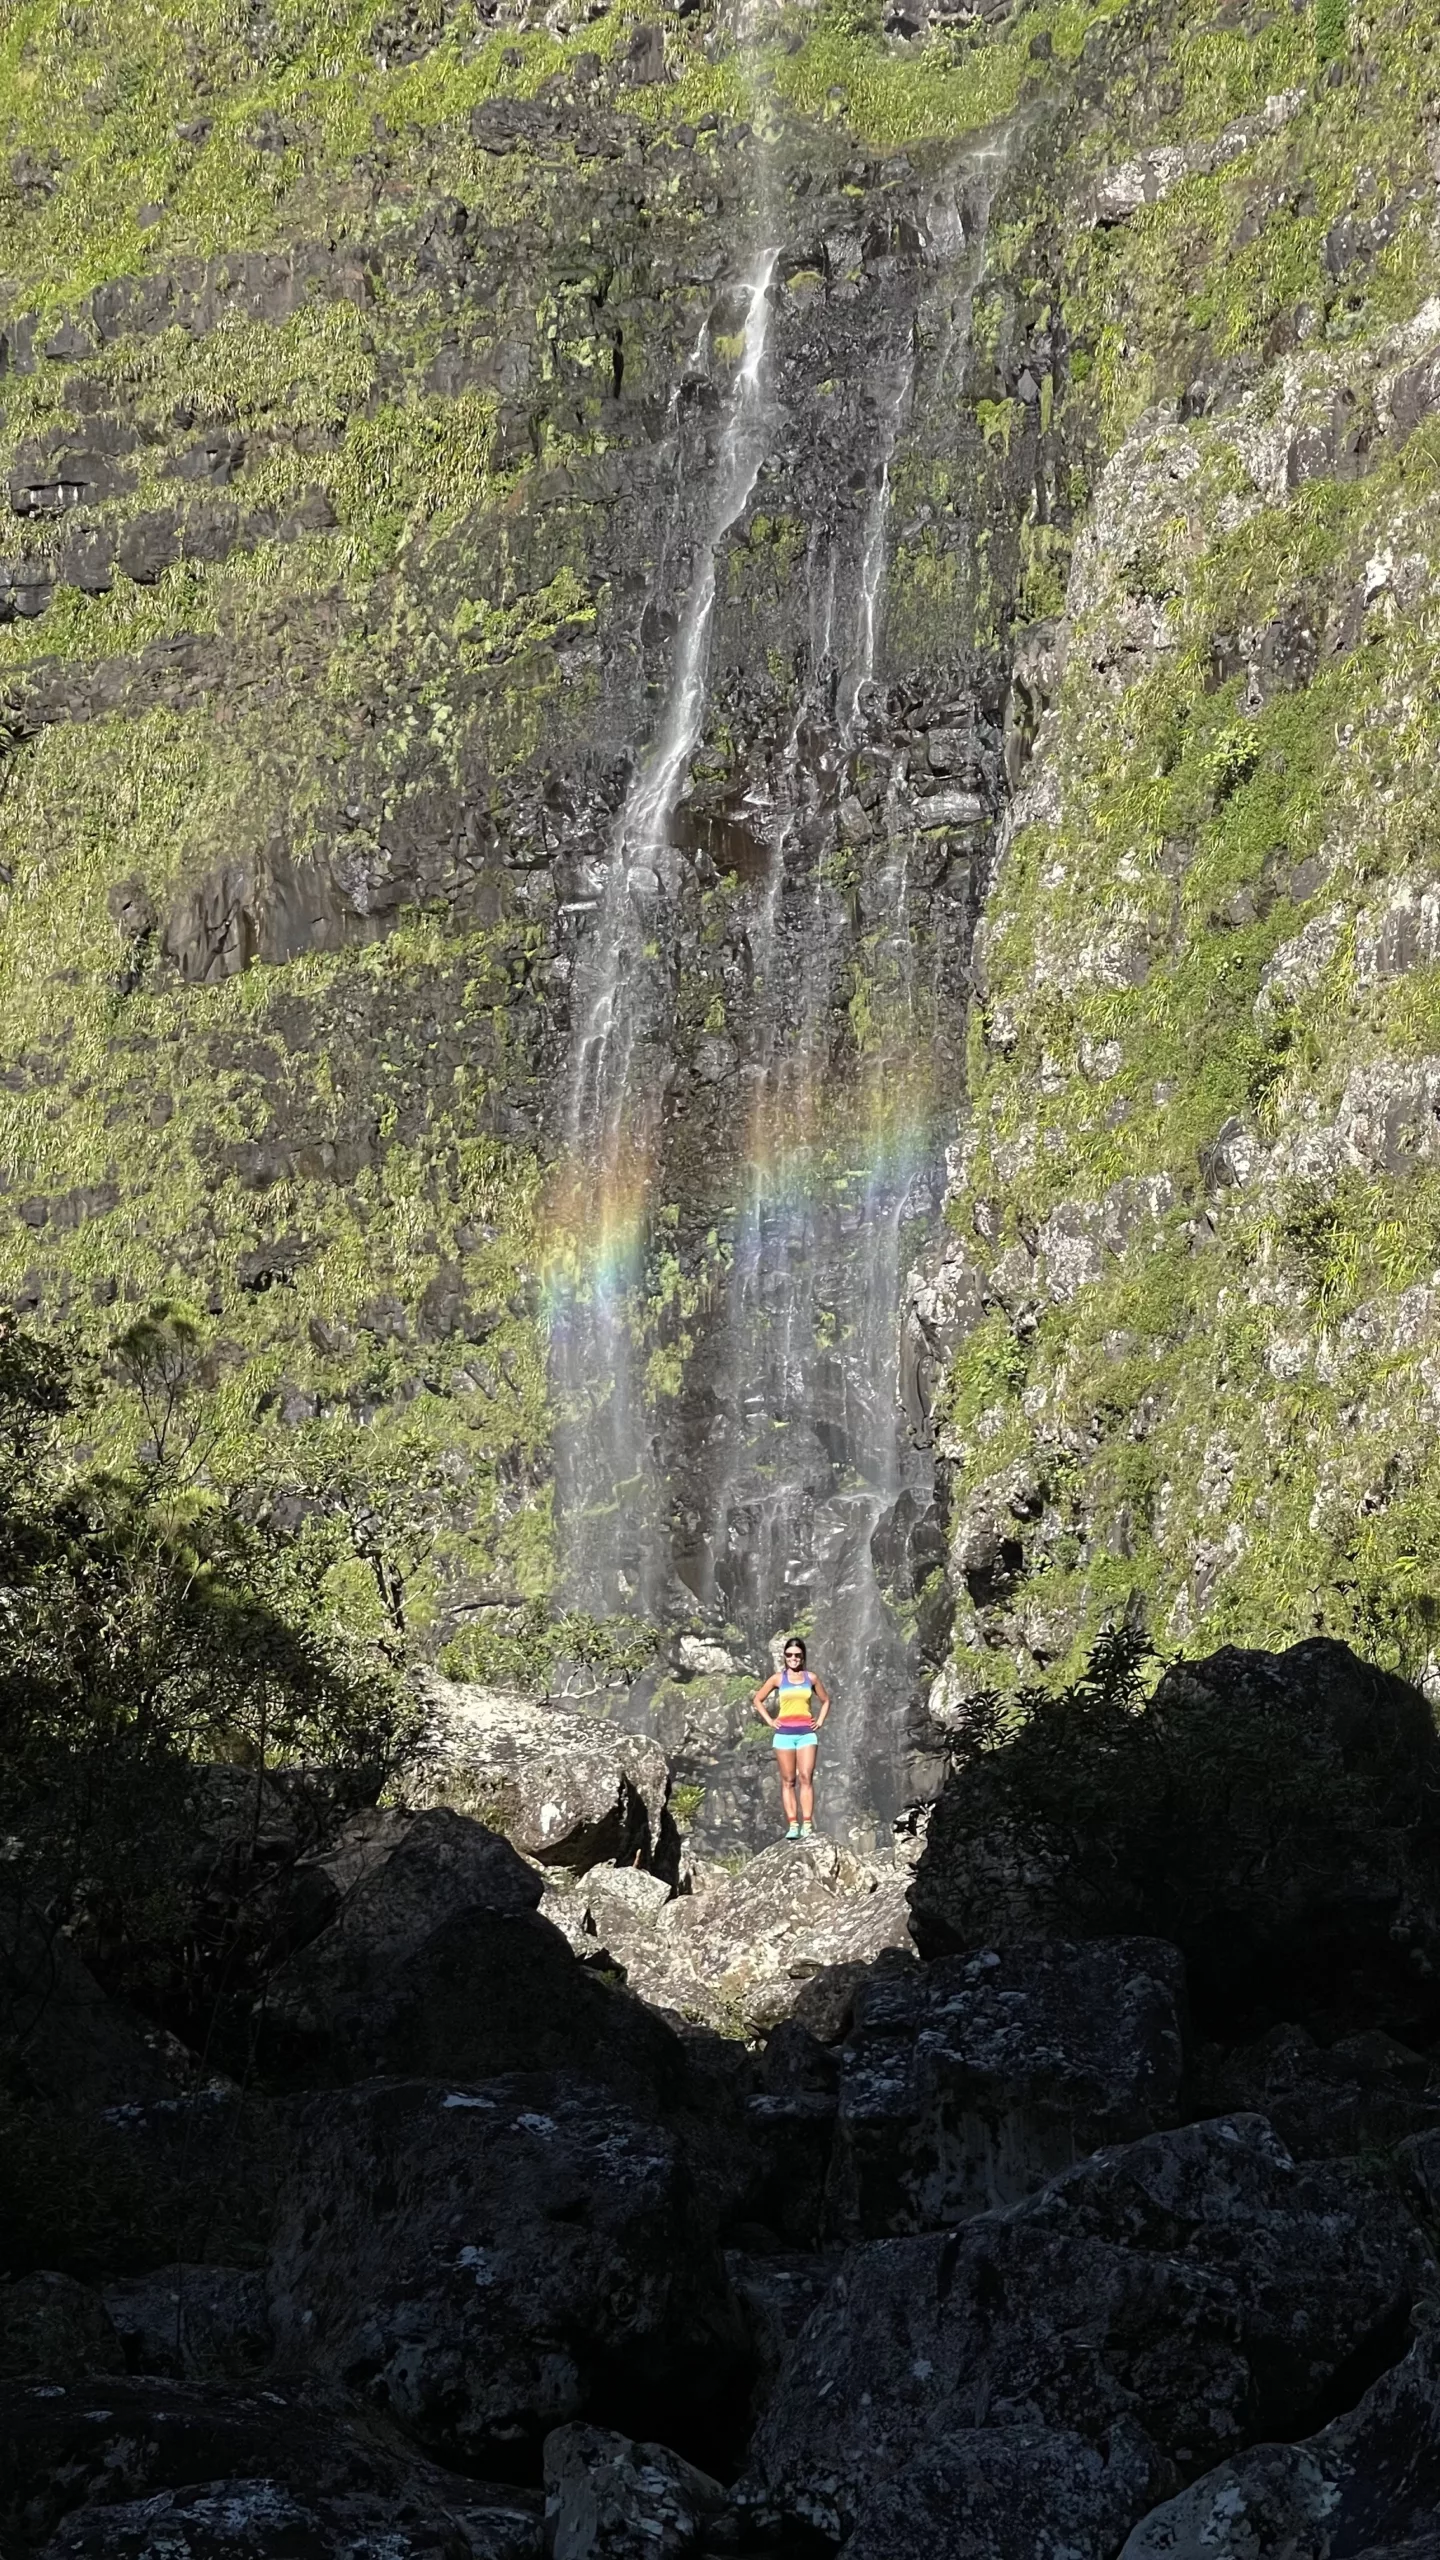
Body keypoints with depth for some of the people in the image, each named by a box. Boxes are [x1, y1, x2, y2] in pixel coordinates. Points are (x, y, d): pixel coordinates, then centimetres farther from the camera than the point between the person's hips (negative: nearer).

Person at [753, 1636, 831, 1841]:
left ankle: (807, 1826, -13)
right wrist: (769, 1721, 4)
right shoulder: (778, 1678, 7)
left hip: (806, 1732, 0)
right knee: (788, 1780, -1)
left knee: (806, 1778, -9)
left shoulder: (811, 1677, 9)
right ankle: (793, 1825, -3)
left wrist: (820, 1721, 8)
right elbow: (758, 1699, 14)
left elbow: (825, 1700, 21)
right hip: (784, 1733, 0)